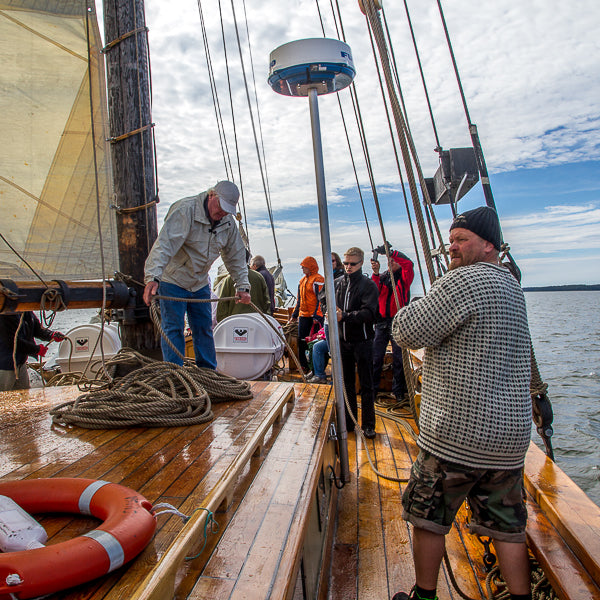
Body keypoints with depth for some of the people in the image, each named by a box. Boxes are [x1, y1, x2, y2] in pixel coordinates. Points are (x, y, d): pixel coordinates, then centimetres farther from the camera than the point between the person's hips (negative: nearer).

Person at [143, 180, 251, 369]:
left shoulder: (228, 223, -1)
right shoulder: (185, 210, -21)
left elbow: (236, 257, 8)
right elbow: (164, 244, -32)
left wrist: (243, 286, 0)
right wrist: (153, 277, -44)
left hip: (200, 284, 6)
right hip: (173, 281, -6)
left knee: (204, 328, 11)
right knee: (173, 329, -5)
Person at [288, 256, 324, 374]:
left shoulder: (318, 279, -7)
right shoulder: (302, 280, 19)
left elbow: (320, 299, -13)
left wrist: (316, 316, -19)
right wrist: (294, 315, 22)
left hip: (315, 316, -8)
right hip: (303, 316, 8)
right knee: (301, 340, 7)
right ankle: (304, 366, 18)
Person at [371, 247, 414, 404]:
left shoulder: (405, 276, 3)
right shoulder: (382, 276, 12)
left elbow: (408, 263, -18)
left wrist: (391, 252, -20)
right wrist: (375, 273, -16)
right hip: (381, 322, 3)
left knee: (398, 358, 4)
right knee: (376, 357, 4)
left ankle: (398, 391, 16)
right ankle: (372, 389, 16)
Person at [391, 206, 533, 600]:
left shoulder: (463, 280, -16)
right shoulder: (512, 286, 13)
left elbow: (407, 334, -16)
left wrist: (417, 305, 2)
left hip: (457, 435, -7)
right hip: (511, 434, 8)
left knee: (428, 519, 13)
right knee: (507, 527, 19)